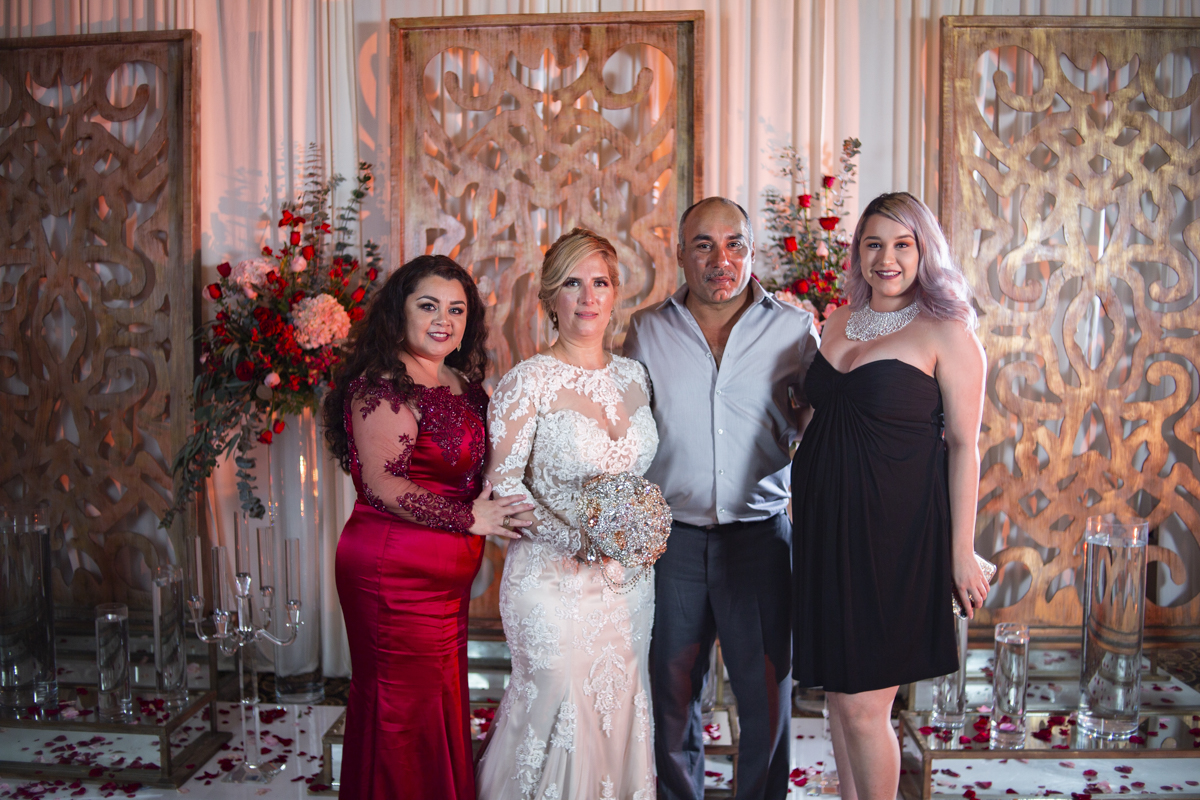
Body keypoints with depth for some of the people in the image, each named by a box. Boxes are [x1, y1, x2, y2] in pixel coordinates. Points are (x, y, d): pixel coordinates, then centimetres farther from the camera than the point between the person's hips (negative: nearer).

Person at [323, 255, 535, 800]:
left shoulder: (461, 383, 12)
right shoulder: (384, 385, -14)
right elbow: (382, 483, -21)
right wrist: (470, 520, -17)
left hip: (446, 580, 9)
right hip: (395, 571, -9)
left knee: (439, 706, 17)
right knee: (407, 712, 2)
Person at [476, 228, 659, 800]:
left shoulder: (633, 376, 6)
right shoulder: (527, 382, -11)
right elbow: (503, 483, -13)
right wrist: (578, 541, -22)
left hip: (630, 579, 5)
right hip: (554, 580, -5)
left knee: (622, 715, 15)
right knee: (560, 716, 4)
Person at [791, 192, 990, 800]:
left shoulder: (946, 333, -7)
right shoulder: (838, 322, 11)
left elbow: (963, 446, -7)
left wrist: (961, 552, -8)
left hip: (895, 532, -6)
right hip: (827, 526, 6)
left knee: (862, 706, -1)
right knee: (837, 693, 14)